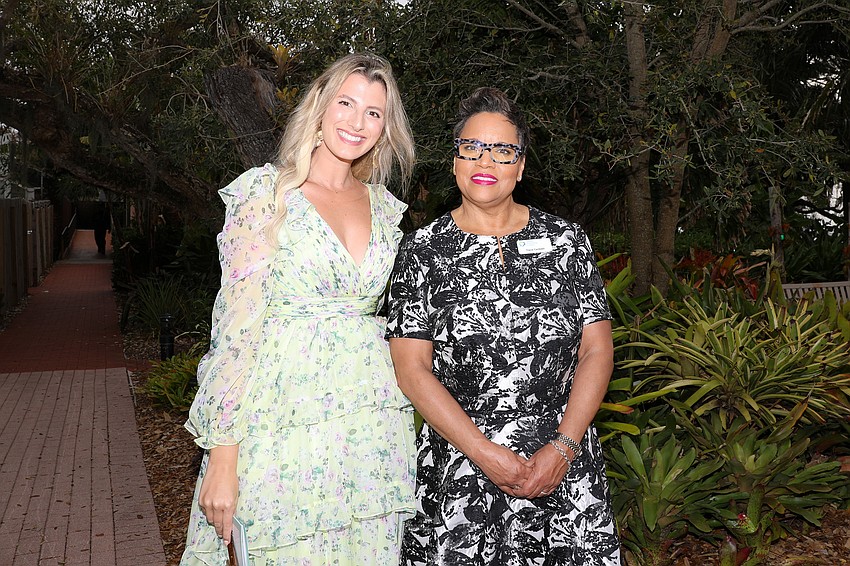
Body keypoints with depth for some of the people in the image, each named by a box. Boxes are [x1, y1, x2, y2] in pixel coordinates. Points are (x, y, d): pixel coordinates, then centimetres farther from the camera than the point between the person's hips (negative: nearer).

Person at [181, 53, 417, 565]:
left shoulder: (384, 207, 10)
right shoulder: (267, 194, -4)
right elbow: (235, 328, -9)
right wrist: (222, 457, -12)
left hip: (373, 429, 5)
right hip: (285, 420, -4)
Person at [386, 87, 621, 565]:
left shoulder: (567, 240, 4)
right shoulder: (423, 250, -1)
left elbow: (597, 350, 1)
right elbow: (412, 369, -6)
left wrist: (563, 447, -10)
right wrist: (487, 454, -13)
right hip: (458, 474, -1)